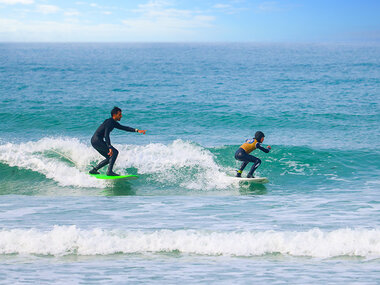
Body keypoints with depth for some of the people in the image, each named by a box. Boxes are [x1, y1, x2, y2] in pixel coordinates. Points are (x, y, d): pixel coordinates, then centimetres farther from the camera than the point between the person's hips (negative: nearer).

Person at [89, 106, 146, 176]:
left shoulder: (113, 123, 15)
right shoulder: (109, 122, -16)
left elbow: (123, 128, 22)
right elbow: (106, 135, -26)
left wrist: (137, 130, 14)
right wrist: (110, 147, -36)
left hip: (95, 141, 10)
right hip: (97, 140, -10)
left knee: (110, 158, 14)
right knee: (115, 152, -14)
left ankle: (94, 170, 13)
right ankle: (109, 171, -20)